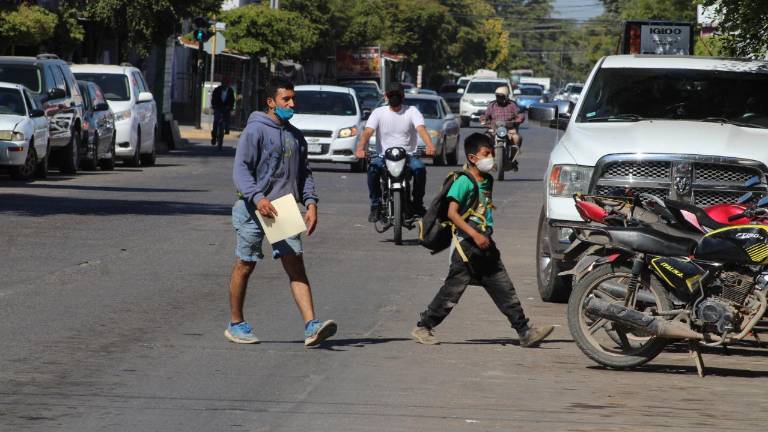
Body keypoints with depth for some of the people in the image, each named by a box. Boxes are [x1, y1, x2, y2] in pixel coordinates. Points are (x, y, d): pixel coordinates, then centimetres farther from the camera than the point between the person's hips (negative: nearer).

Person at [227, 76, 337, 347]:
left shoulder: (296, 136, 15)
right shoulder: (255, 131, -7)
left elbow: (304, 173, 19)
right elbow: (240, 169, -14)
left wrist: (311, 203, 4)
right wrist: (257, 198, -28)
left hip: (284, 210, 5)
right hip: (253, 210, -5)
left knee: (296, 265, -7)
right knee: (245, 266, 7)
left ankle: (311, 326, -18)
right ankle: (236, 325, 22)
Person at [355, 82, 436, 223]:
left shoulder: (412, 111, 4)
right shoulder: (378, 113, 5)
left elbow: (421, 129, -14)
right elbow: (368, 132, -9)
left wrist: (429, 145, -36)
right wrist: (361, 148, -32)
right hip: (383, 155, 0)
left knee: (420, 168, -31)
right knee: (373, 168, -32)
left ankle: (418, 203, -9)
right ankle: (376, 205, -19)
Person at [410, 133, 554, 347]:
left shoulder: (488, 180, 12)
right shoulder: (463, 182, -14)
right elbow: (452, 213, -21)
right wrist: (475, 235, -26)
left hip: (486, 244, 8)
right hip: (467, 244, -8)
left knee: (505, 291, 5)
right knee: (452, 291, -3)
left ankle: (525, 332, 4)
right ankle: (423, 328, 8)